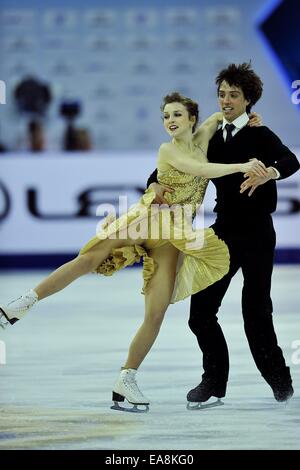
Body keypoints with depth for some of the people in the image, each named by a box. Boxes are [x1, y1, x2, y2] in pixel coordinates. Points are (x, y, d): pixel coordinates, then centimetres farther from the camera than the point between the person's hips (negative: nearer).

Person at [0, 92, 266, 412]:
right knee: (89, 259, -22)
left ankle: (126, 381, -3)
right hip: (145, 218, -3)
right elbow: (199, 169, -18)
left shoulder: (201, 144, 12)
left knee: (156, 314, -8)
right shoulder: (168, 150, -1)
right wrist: (241, 166, -23)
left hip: (172, 236, 3)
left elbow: (218, 117, 30)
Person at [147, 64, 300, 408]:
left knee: (255, 310, -6)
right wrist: (155, 184, -10)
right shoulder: (212, 141, 11)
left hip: (257, 234, -5)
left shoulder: (260, 136, -5)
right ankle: (214, 380, 15)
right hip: (224, 231, 5)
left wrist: (269, 172, -46)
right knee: (200, 310, 0)